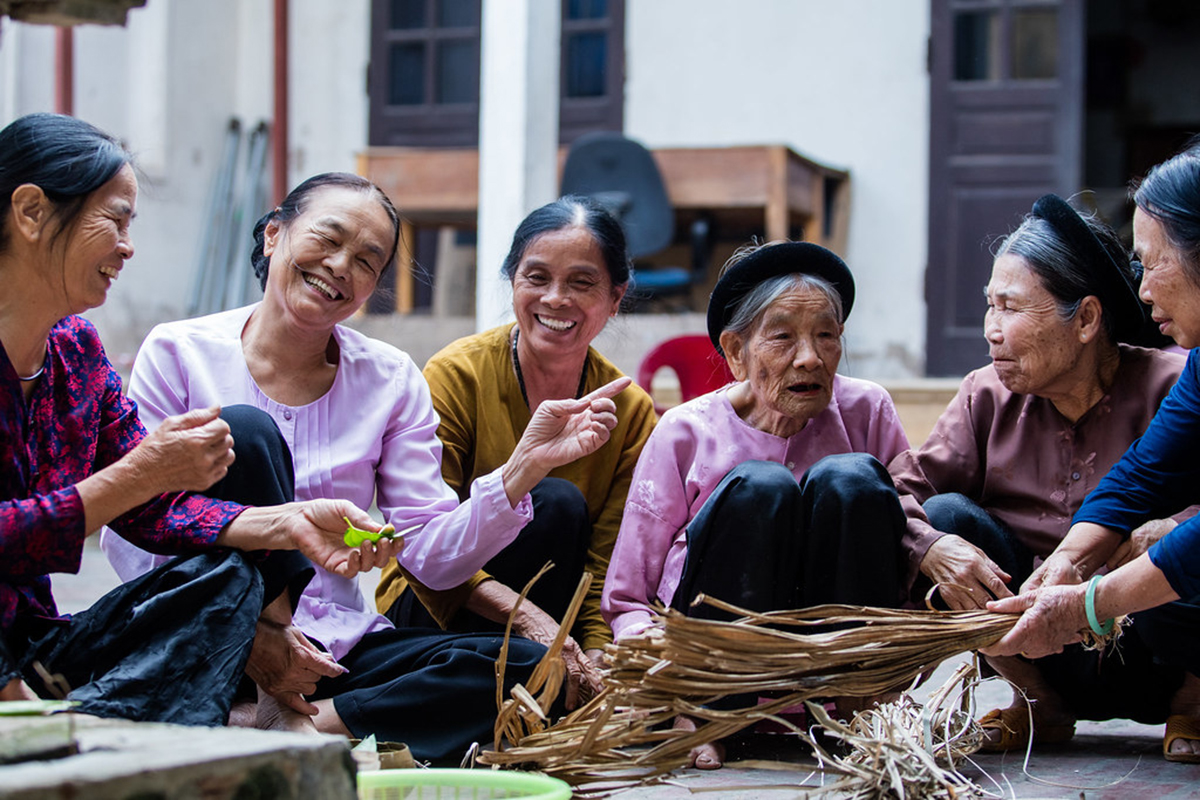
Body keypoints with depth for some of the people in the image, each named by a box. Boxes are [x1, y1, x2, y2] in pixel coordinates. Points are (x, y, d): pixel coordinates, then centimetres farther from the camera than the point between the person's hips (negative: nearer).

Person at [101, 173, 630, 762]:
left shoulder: (390, 381, 8)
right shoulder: (179, 354, -1)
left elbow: (434, 556, 0)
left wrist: (525, 464, -15)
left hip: (335, 649, 3)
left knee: (526, 668, -21)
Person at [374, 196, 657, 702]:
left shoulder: (632, 413, -2)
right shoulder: (456, 375, -11)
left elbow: (609, 566, -7)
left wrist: (597, 658, -28)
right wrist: (523, 614, -34)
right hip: (431, 610, -2)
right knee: (556, 503, -30)